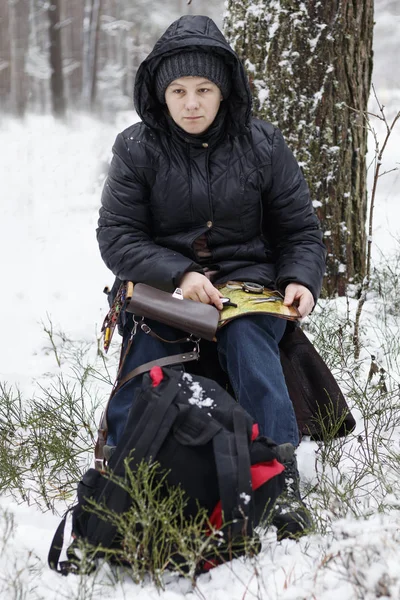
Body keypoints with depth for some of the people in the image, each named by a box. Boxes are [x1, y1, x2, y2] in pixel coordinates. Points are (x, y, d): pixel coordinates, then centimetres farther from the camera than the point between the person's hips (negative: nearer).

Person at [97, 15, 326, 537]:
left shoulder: (262, 146, 3)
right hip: (159, 286, 0)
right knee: (145, 356, -27)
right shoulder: (137, 150, 0)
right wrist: (178, 274, -20)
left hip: (247, 279, 0)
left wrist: (301, 279, -13)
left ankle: (280, 481, -29)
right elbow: (117, 236, -4)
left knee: (248, 340, -30)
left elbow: (300, 231, 9)